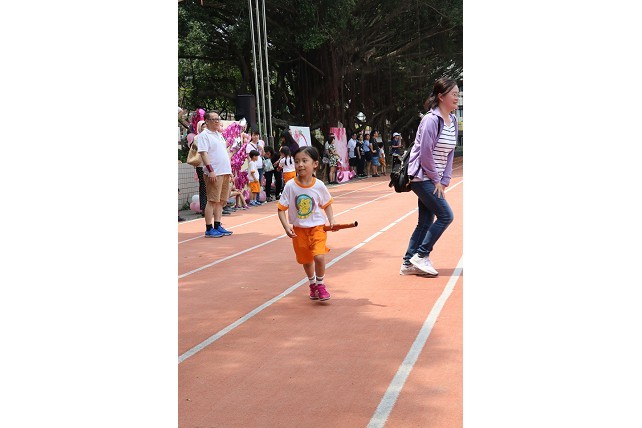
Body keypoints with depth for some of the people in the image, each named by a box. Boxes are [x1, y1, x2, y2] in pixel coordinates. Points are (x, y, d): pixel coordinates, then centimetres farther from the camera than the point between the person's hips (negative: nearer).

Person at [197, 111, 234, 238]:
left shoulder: (219, 135, 20)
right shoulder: (204, 135, -6)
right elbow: (203, 153, -14)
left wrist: (229, 170, 19)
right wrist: (211, 170, -21)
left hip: (225, 173, 8)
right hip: (214, 174, -8)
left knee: (222, 201, 10)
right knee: (212, 201, -7)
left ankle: (218, 226, 16)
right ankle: (209, 229, -3)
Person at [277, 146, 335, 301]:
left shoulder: (319, 185, -10)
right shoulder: (290, 186, -12)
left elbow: (327, 204, 7)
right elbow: (281, 209, -6)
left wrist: (331, 219, -5)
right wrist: (286, 227, -17)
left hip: (317, 227, -1)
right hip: (298, 229, 1)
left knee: (319, 256, -19)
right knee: (306, 260, 14)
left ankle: (320, 284, 8)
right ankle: (312, 283, 43)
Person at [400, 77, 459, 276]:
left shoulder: (453, 121, 9)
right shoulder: (431, 120, -17)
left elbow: (449, 153, 11)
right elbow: (425, 154, -18)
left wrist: (444, 181, 4)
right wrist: (436, 179, -11)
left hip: (434, 179, 8)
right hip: (421, 176, -8)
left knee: (426, 222, 8)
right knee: (445, 215, -9)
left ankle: (408, 263, 15)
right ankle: (421, 255, 2)